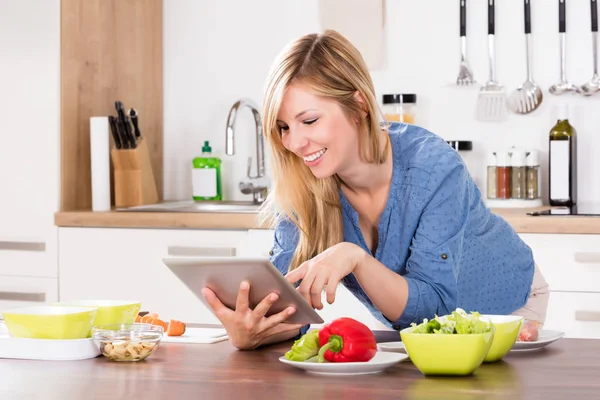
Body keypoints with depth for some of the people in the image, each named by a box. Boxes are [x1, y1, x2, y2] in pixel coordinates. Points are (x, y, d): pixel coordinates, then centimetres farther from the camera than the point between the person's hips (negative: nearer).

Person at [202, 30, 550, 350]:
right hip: (412, 327, 4)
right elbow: (291, 307, -23)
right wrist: (249, 332, -45)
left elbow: (435, 304, -29)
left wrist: (355, 258, -45)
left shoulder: (432, 165, -29)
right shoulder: (299, 189, -17)